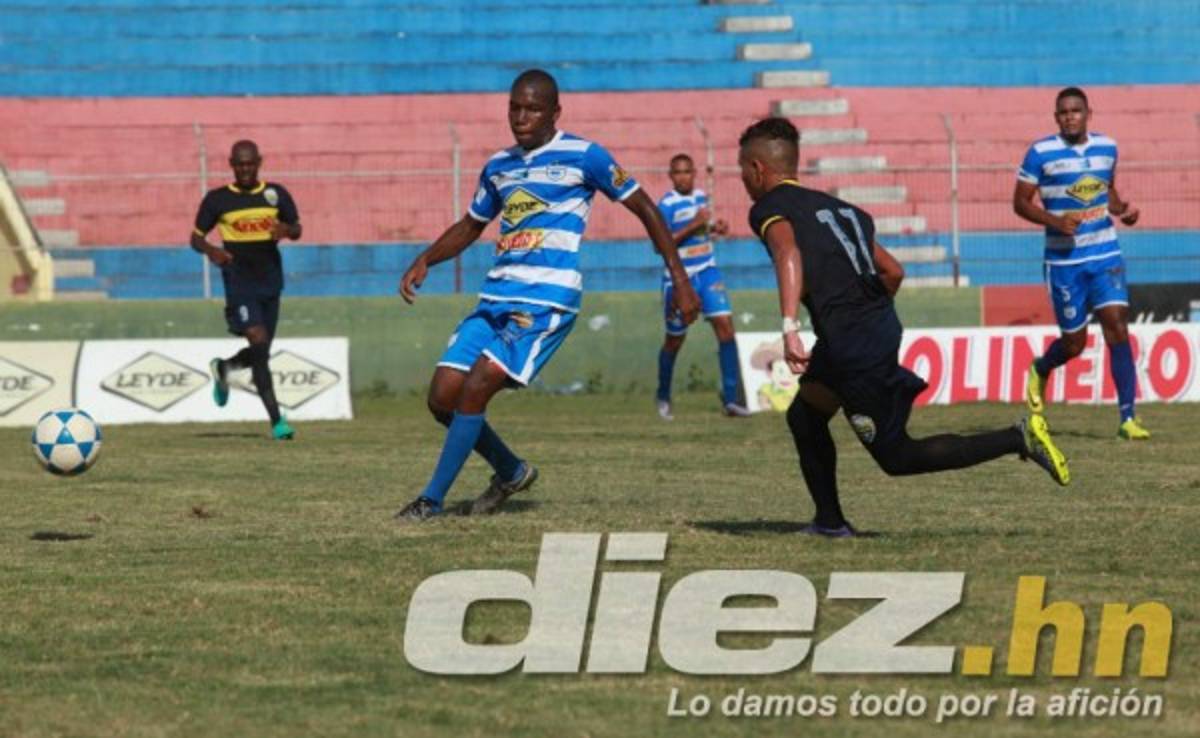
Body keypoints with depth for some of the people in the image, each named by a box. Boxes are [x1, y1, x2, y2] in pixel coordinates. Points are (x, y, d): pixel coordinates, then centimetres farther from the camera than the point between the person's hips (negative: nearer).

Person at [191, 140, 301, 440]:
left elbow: (297, 229, 9)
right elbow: (196, 237, 3)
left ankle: (223, 367, 45)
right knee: (259, 343, -18)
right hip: (239, 283, -4)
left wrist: (286, 230, -16)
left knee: (261, 353, 10)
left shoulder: (276, 194, 5)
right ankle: (276, 420, -17)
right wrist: (211, 250, -20)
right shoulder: (217, 199, -1)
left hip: (270, 281, 4)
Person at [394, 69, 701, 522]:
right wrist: (424, 261, 12)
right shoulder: (498, 167, 16)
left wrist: (679, 279, -1)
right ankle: (511, 471, 21)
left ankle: (432, 500, -10)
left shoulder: (582, 157, -2)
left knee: (475, 389, -19)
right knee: (442, 398, -2)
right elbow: (470, 227, 30)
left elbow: (644, 209, 3)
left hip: (547, 298, -7)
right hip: (497, 296, 7)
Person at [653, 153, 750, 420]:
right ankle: (663, 397, 32)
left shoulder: (701, 197, 6)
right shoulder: (667, 205, -13)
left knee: (725, 325, -12)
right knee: (675, 339, 8)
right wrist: (693, 225, -25)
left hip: (707, 271, 5)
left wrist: (715, 227, 2)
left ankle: (730, 399, -12)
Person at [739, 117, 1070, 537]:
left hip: (851, 343, -9)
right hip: (882, 325, 9)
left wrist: (789, 328, -37)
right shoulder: (834, 207, 20)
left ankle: (1017, 438, -12)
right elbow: (893, 272, 19)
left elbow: (788, 253, -27)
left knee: (897, 457, -1)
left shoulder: (769, 210, -4)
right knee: (804, 416, 24)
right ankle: (829, 521, 26)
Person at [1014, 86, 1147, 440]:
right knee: (1074, 342, 4)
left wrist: (1122, 208, 1)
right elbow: (1020, 202, -3)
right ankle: (1039, 371, 41)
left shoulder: (1107, 147, 6)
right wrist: (1055, 221, -19)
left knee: (1116, 326, -12)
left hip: (1105, 254, 3)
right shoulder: (1041, 153, -7)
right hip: (1064, 260, -3)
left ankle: (1128, 417, -11)